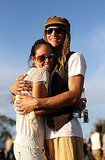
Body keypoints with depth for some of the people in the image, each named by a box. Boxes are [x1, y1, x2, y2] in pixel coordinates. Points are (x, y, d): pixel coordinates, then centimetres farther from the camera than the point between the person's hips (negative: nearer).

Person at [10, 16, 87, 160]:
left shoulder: (75, 58, 2)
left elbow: (74, 95, -12)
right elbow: (13, 88, 21)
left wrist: (36, 103, -15)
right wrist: (16, 86, -4)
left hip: (67, 131, -5)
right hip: (47, 133, 5)